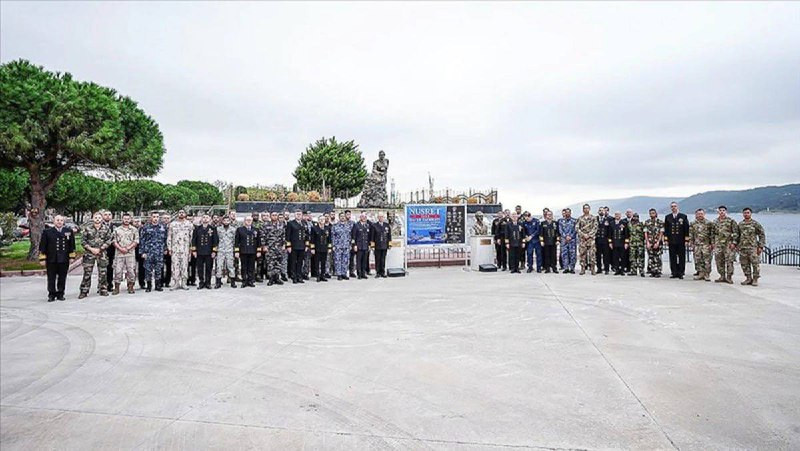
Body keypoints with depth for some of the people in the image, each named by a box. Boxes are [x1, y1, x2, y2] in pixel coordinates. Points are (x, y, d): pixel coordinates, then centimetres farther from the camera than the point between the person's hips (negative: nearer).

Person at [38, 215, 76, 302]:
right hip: (51, 260, -1)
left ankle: (60, 294, 18)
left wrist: (71, 257, 8)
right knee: (51, 278, 4)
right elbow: (42, 246, 2)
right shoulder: (47, 232, 1)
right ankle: (51, 295, 13)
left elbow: (72, 245, 11)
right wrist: (43, 259, -2)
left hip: (64, 260, 2)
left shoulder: (69, 231, 8)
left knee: (62, 278, 8)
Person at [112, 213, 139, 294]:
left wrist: (128, 248, -11)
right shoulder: (117, 230, 11)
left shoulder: (134, 230, 8)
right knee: (118, 270, -1)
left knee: (131, 270, -1)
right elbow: (114, 241, 5)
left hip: (130, 253, -1)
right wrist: (121, 248, -11)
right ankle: (116, 288, 5)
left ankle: (130, 288, 7)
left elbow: (136, 242, 1)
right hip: (119, 253, 1)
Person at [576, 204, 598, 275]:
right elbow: (577, 228, 4)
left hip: (591, 238, -2)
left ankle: (592, 269, -1)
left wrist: (589, 235, -12)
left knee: (592, 254, -5)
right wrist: (583, 235, -9)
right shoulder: (580, 218, 9)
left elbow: (595, 228, -2)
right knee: (582, 253, 1)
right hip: (582, 238, 2)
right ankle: (583, 269, 7)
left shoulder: (593, 218, 5)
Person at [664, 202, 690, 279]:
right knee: (672, 258, 4)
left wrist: (686, 240, -4)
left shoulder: (683, 217, 4)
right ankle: (674, 273, 10)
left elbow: (686, 229, 2)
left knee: (681, 258, 1)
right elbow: (666, 229, 9)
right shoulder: (667, 217, 9)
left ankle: (681, 273, 7)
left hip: (681, 241, -2)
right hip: (671, 241, 2)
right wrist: (666, 240, 3)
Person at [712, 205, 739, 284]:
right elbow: (713, 233, 19)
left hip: (728, 244, -5)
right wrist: (713, 243, 13)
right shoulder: (715, 221, 13)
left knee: (729, 260, -4)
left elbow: (735, 232, -5)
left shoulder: (731, 221, -2)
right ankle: (722, 276, 15)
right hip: (718, 244, 5)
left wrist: (734, 242, -12)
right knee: (719, 260, 6)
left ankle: (729, 277, 2)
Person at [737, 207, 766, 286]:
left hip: (753, 247, -4)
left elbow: (762, 235, -1)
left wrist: (761, 246, -6)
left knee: (755, 264, -4)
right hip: (742, 247, 5)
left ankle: (755, 279, 4)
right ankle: (748, 278, 17)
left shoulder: (755, 224, -2)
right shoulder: (740, 224, 12)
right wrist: (737, 245, 14)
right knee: (744, 264, 6)